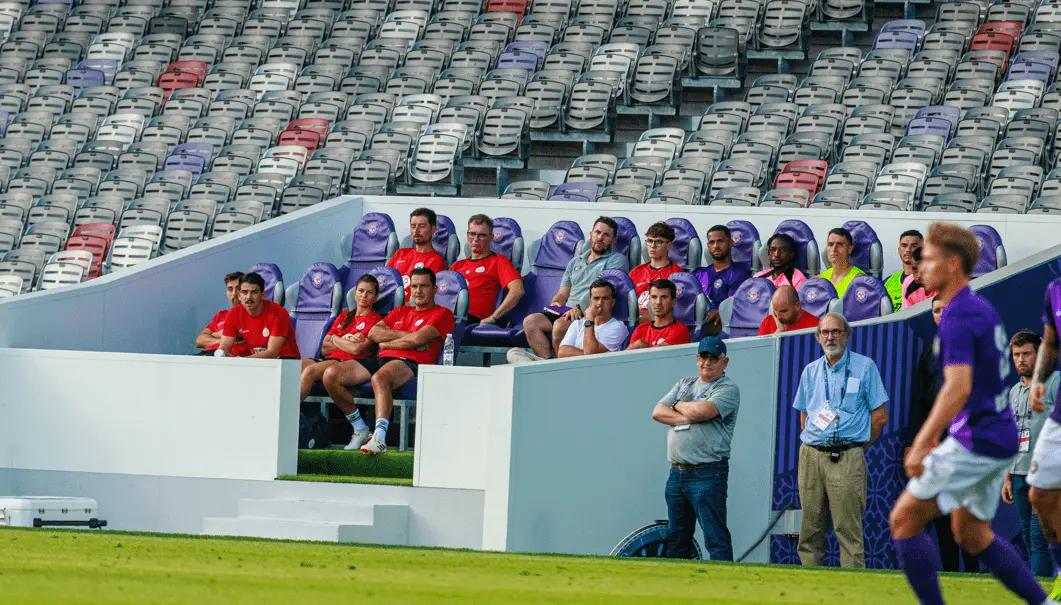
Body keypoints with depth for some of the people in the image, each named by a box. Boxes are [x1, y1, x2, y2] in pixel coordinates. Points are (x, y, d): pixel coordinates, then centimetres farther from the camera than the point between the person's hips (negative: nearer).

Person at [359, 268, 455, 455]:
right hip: (383, 360, 8)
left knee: (379, 377, -41)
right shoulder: (400, 312, 32)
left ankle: (380, 437, -53)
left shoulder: (442, 314, 12)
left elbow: (418, 339, -5)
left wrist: (387, 343, 8)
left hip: (412, 362, -8)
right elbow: (373, 333, 16)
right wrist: (406, 335, 3)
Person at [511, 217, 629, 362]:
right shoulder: (576, 262, 28)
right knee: (530, 321, -19)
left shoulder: (617, 260, 7)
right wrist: (555, 305, 2)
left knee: (560, 325, -36)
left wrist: (579, 309, -20)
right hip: (565, 312, 6)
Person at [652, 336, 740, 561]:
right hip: (677, 473, 7)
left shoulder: (728, 389, -1)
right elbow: (658, 412, 8)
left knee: (716, 537, -11)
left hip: (708, 474, -7)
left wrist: (678, 406, 2)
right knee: (676, 537, 11)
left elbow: (702, 411, -18)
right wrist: (686, 417, -7)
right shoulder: (684, 384, 19)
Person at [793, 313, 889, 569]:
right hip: (811, 456, 4)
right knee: (810, 527, 3)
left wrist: (858, 445, 6)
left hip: (847, 459, -4)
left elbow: (880, 416, 3)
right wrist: (816, 444, 12)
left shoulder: (864, 367, 3)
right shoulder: (811, 371, 15)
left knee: (848, 528, -11)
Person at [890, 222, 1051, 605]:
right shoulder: (982, 309, 13)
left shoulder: (958, 317, -17)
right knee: (972, 535, 20)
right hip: (999, 441, 10)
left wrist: (922, 445, -28)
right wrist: (931, 434, 28)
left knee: (905, 519, -5)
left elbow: (958, 388, -27)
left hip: (976, 443, -10)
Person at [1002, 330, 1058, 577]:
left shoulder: (1054, 382, -3)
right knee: (1028, 537, 7)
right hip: (1019, 474, 7)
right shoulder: (1014, 392, 20)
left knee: (1039, 536, -13)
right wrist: (1007, 477, 20)